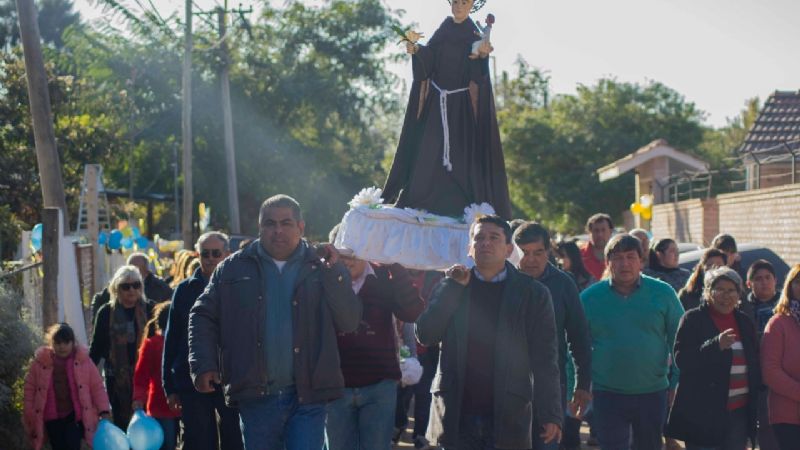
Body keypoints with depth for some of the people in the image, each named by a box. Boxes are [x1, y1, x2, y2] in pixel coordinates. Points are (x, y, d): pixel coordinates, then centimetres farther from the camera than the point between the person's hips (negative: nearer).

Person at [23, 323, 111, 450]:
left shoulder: (83, 360, -2)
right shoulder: (41, 361, 0)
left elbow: (97, 386, -1)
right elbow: (30, 388, 8)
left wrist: (104, 411, -10)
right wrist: (29, 415, 4)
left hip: (75, 416, -2)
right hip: (52, 417, 2)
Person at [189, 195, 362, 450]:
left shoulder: (320, 268, 4)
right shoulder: (234, 269, 7)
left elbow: (349, 323, -4)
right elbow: (203, 316, 10)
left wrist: (333, 272, -13)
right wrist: (203, 365, -3)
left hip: (307, 398, -1)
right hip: (256, 398, 2)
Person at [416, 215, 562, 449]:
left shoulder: (532, 293, 3)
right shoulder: (450, 287, 10)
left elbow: (545, 359, 1)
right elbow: (425, 335, -1)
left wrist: (550, 414, -6)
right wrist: (453, 287, -6)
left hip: (507, 419, -2)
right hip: (456, 418, 2)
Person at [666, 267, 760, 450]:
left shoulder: (744, 322, 14)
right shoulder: (693, 319, -4)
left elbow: (755, 363, 21)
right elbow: (682, 360, -14)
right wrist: (716, 345, -25)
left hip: (739, 412, 5)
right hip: (703, 414, -5)